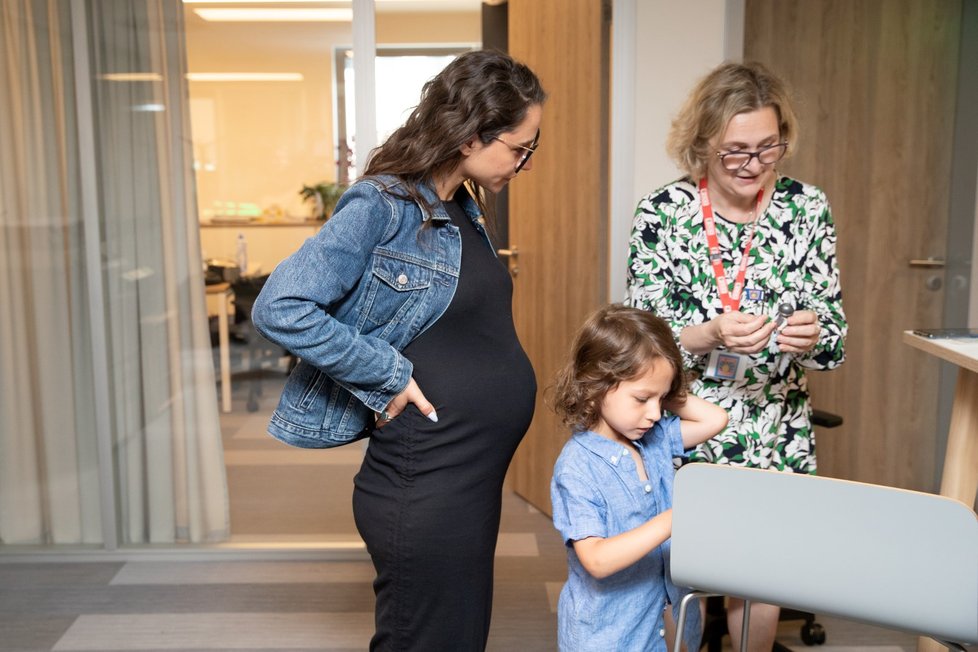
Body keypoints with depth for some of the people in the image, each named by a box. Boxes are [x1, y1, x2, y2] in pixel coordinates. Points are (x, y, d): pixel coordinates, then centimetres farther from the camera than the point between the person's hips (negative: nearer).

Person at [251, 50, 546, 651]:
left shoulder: (466, 211, 10)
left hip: (474, 480, 9)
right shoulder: (384, 205, -17)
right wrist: (389, 378, -20)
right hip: (423, 488, -9)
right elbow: (281, 309, -23)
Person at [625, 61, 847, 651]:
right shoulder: (662, 212, -8)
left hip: (776, 433, 2)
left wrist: (812, 336, -24)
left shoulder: (807, 208, -3)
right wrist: (711, 335, -27)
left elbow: (834, 338, -1)